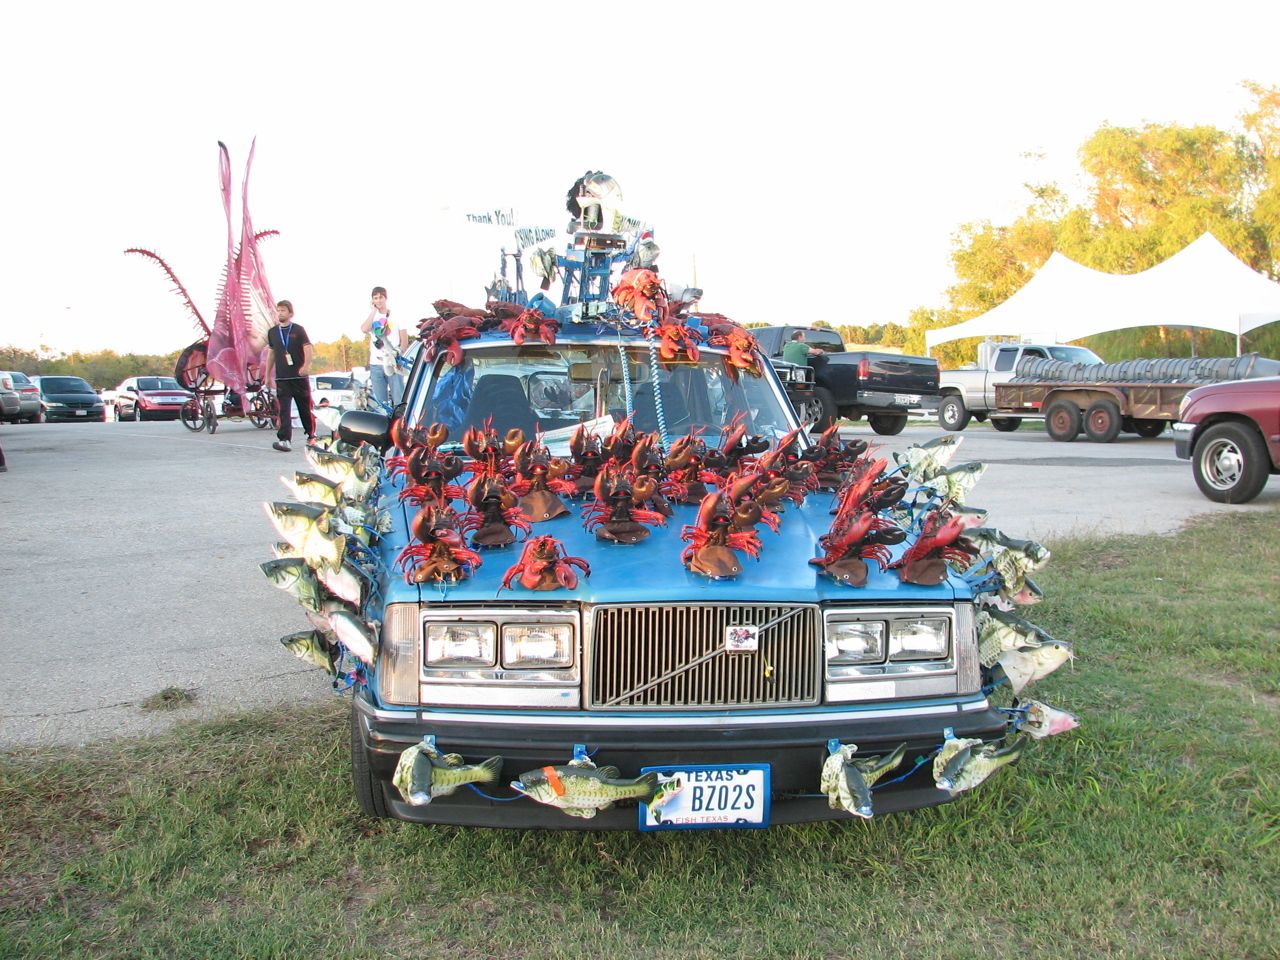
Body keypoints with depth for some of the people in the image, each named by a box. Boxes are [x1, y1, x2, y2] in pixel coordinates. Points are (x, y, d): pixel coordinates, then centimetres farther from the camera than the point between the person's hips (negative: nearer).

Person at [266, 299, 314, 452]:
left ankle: (311, 435, 27)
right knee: (283, 410, -9)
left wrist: (306, 365, -27)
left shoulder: (298, 330, -1)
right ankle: (284, 440, -17)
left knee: (305, 408, 9)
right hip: (282, 378, 2)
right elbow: (272, 353, 19)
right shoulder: (272, 332, 11)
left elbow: (308, 348, -9)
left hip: (299, 376, -2)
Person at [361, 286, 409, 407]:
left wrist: (400, 354, -10)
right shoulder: (371, 316, 14)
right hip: (376, 364, 3)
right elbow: (364, 329, -9)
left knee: (398, 400, -8)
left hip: (393, 363, -3)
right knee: (379, 402, 4)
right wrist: (373, 311, -3)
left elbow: (404, 340, 5)